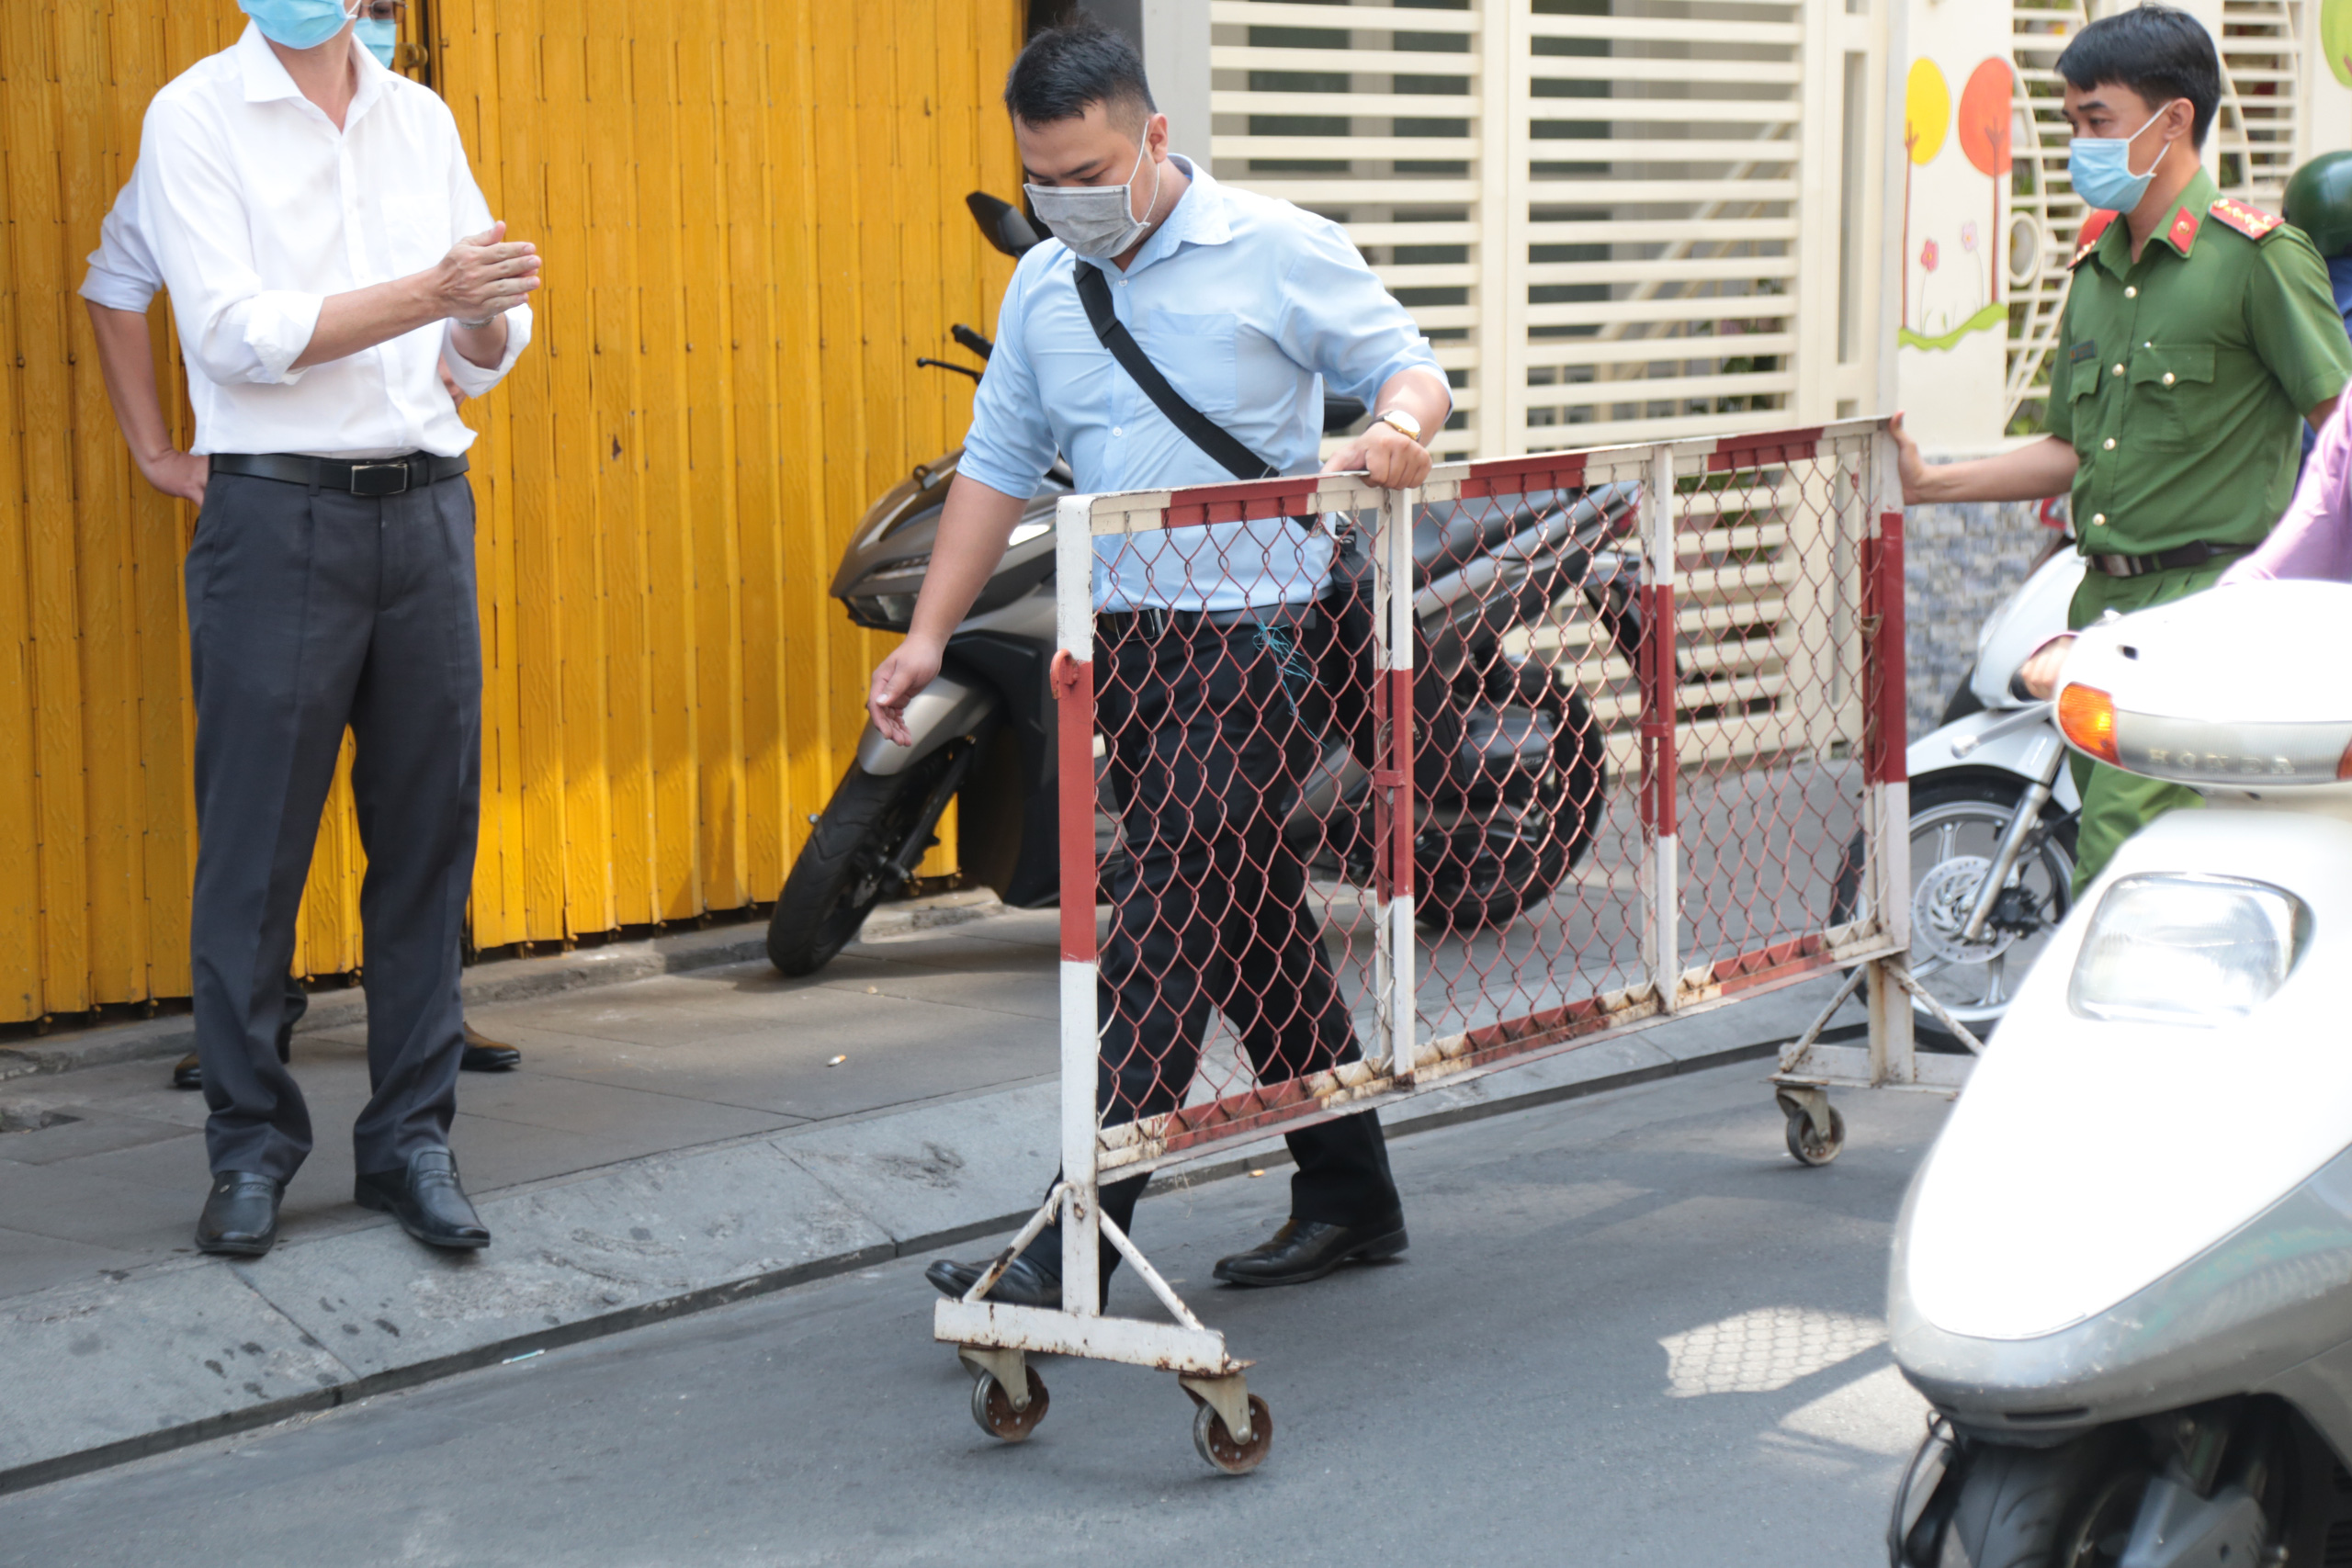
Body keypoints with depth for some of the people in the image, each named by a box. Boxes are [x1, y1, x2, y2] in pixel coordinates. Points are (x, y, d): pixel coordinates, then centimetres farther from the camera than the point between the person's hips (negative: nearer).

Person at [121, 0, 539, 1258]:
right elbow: (240, 332, -12)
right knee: (255, 854, -1)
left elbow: (481, 354, 14)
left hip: (425, 506, 4)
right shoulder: (196, 117, -1)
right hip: (278, 514, -4)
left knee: (428, 842, 5)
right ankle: (251, 1148, 11)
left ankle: (410, 1139, 14)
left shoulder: (421, 119, 14)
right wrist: (431, 292, -18)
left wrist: (488, 325, -10)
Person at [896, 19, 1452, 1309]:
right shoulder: (1042, 287, 12)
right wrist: (929, 634, 8)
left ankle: (1076, 1247, -14)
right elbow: (998, 464, 15)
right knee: (1253, 925, 14)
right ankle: (1350, 1200, 25)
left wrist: (1394, 427, -26)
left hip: (1252, 632, -7)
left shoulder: (1276, 251, -5)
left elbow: (1407, 362, -2)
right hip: (1125, 639, 7)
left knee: (1169, 927, -12)